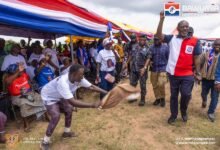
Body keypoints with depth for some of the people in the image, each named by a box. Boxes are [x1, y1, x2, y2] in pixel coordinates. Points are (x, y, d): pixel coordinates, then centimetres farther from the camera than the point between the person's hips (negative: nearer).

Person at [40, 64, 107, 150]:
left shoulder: (78, 79, -21)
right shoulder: (63, 82, -45)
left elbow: (91, 87, -14)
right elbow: (73, 102, -49)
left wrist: (106, 93, -22)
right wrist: (92, 105, -49)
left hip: (59, 96, 8)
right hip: (49, 97, -8)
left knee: (69, 109, 7)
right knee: (56, 116, -19)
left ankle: (66, 132, 30)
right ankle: (45, 142, 0)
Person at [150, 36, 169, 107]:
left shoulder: (165, 47, -2)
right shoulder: (151, 47, 5)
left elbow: (168, 58, 1)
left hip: (162, 69, -3)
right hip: (154, 69, 3)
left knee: (161, 84, -13)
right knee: (154, 85, 8)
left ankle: (162, 98, 9)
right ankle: (157, 98, 25)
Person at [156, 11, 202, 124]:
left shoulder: (195, 41, -1)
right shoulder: (172, 38, 0)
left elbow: (196, 58, 3)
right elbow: (159, 35, -11)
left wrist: (198, 73, 4)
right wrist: (162, 19, -19)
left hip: (188, 74, -1)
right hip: (173, 73, 1)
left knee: (186, 94, -6)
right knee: (173, 95, 13)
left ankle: (183, 111, 26)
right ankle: (173, 115, 32)